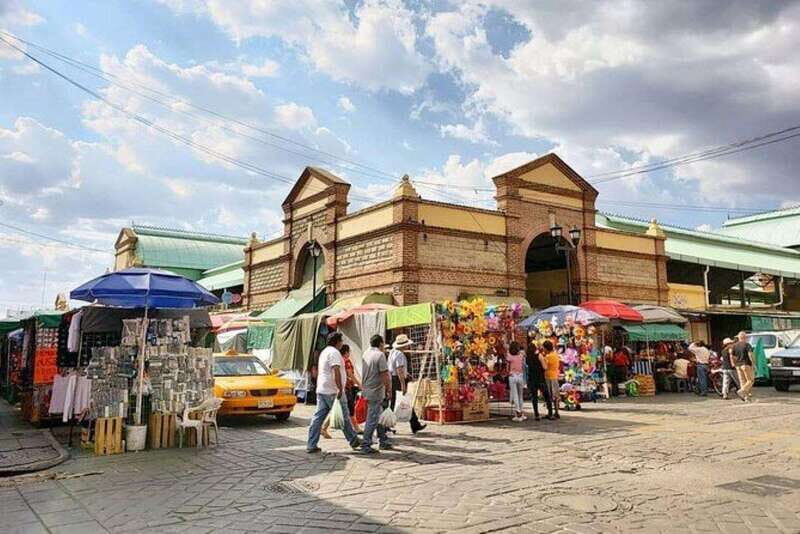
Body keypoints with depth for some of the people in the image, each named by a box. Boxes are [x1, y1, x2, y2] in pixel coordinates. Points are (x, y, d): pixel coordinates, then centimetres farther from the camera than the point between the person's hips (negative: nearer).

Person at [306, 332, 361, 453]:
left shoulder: (324, 352, 18)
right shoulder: (334, 352, -13)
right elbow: (336, 371, -23)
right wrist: (340, 389, -25)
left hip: (321, 390, 9)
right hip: (333, 391, -9)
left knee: (318, 417, 5)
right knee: (344, 416, 3)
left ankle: (311, 445, 3)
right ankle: (354, 441, 15)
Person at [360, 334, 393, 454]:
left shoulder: (365, 354, 9)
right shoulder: (380, 355, -15)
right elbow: (384, 375, -17)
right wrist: (389, 389, -8)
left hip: (366, 390, 9)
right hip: (376, 391, -9)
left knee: (379, 416, 18)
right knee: (372, 418, -4)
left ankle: (383, 441, 26)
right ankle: (366, 445, -2)